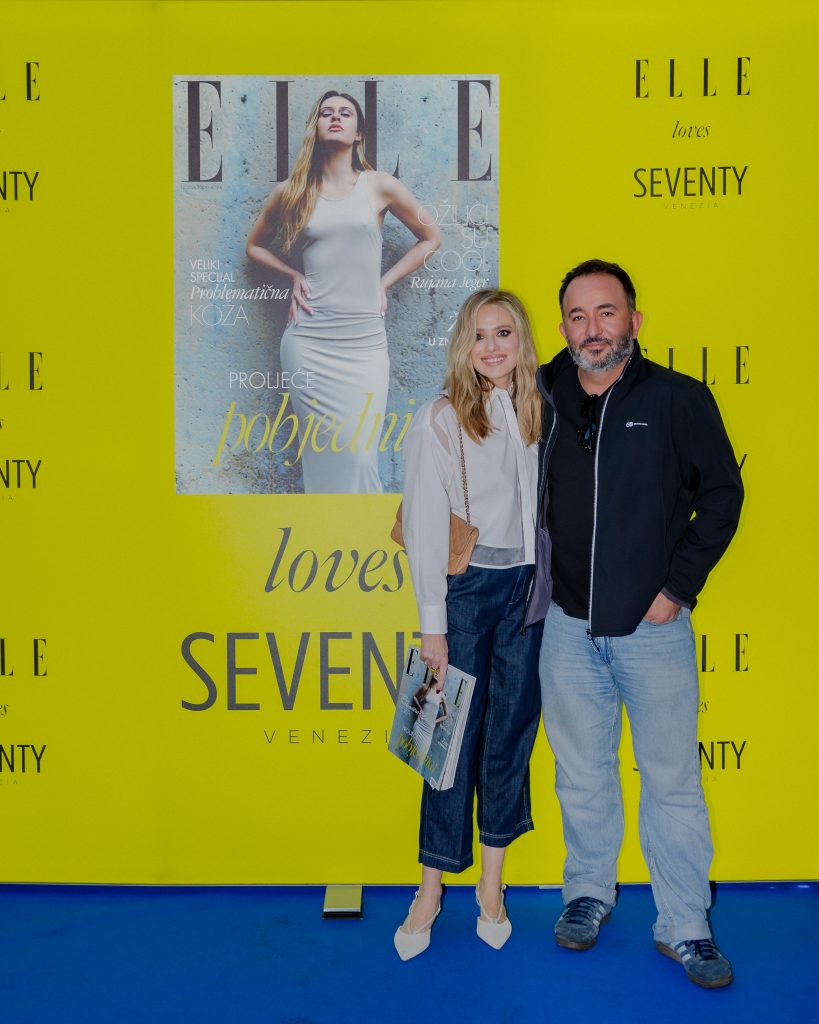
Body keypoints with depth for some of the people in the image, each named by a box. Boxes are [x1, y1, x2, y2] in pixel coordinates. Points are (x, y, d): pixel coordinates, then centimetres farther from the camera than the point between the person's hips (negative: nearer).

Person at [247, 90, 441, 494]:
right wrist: (294, 275, 6)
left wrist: (384, 282, 7)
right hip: (308, 339, 0)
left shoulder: (380, 186, 4)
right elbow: (255, 245, 23)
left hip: (364, 340, 0)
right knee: (326, 458, 0)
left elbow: (430, 238, 15)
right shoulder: (292, 192, 7)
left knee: (360, 458, -4)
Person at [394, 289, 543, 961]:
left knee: (513, 732, 9)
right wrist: (432, 625, -10)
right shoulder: (440, 420, -6)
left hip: (530, 588, 4)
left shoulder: (540, 413, 7)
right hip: (467, 589, -4)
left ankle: (492, 883, 24)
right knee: (455, 735, 1)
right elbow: (426, 527, -8)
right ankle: (432, 888, 17)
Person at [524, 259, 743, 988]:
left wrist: (678, 586, -6)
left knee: (672, 779, 6)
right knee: (582, 774, 15)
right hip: (569, 626, 3)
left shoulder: (679, 399, -5)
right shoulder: (541, 398, 2)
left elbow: (722, 493, -1)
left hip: (654, 628, -2)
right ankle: (589, 892, 36)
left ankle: (685, 926, 22)